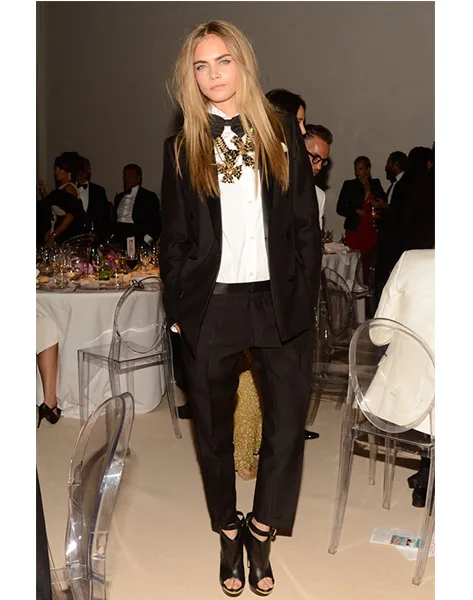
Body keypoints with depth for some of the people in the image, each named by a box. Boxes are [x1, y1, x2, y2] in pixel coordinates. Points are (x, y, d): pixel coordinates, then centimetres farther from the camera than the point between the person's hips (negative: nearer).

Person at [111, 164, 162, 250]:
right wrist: (112, 237, 6)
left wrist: (146, 241, -11)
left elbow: (156, 223, -1)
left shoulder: (149, 196, 5)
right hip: (117, 241, 4)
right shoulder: (118, 197, 23)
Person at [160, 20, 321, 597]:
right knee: (214, 429, 10)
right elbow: (173, 239, 7)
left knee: (288, 426, 0)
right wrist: (177, 309, 1)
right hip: (210, 305, 0)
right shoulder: (181, 147, 6)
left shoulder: (283, 132, 6)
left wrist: (304, 298, -2)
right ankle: (229, 536, 29)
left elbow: (307, 224, 4)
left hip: (278, 301, 0)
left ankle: (260, 533, 23)